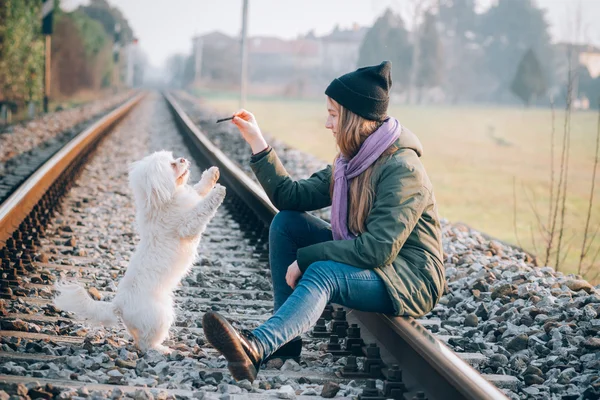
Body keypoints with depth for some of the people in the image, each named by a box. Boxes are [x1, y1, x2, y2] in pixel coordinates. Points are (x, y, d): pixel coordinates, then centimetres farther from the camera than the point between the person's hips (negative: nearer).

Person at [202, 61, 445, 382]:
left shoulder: (402, 169, -22)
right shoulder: (350, 162, 6)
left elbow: (379, 248, -28)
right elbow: (291, 196, 5)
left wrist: (305, 258, -24)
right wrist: (256, 141, 0)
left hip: (410, 280, -9)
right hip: (366, 262, 9)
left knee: (322, 272, -36)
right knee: (286, 222, 0)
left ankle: (254, 347, -61)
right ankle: (285, 337, -9)